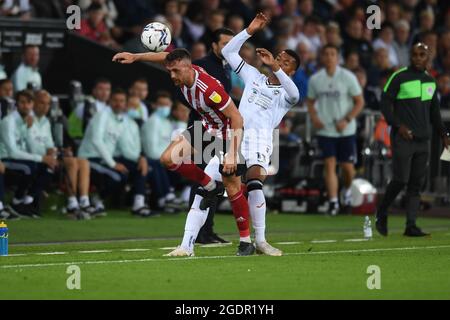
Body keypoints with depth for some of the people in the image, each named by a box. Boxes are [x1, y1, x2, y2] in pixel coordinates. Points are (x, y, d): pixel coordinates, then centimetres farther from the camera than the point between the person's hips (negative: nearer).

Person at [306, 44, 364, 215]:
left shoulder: (348, 77, -4)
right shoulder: (315, 79, 3)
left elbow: (359, 102, -1)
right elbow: (310, 101, 15)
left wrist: (347, 120, -12)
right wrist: (314, 118, -4)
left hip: (345, 130, -1)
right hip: (325, 130, 1)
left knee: (347, 166, 3)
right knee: (329, 165, -7)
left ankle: (347, 189, 33)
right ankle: (333, 201, -6)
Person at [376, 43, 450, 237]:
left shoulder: (430, 81, 14)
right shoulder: (399, 77, -4)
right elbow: (385, 103, -5)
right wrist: (398, 125, -15)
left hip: (423, 140, 6)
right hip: (403, 138, -6)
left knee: (417, 183, 1)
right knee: (400, 180, -10)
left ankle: (411, 225, 2)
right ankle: (382, 214, 11)